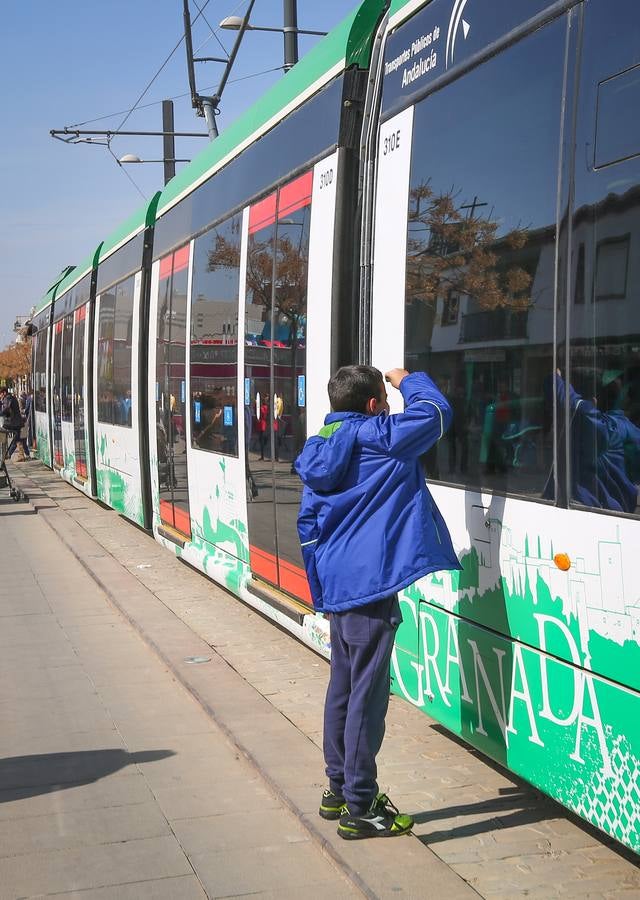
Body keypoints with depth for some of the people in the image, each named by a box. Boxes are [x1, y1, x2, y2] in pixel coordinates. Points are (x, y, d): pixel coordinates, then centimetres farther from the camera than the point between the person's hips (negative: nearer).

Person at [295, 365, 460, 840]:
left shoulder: (321, 451, 11)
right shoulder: (377, 437, -11)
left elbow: (308, 523, 14)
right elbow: (436, 412, -8)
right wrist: (409, 380, 11)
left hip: (338, 588, 9)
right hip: (370, 587, -9)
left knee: (343, 687, 18)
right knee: (367, 695, -3)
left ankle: (339, 789, 29)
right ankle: (360, 809, 2)